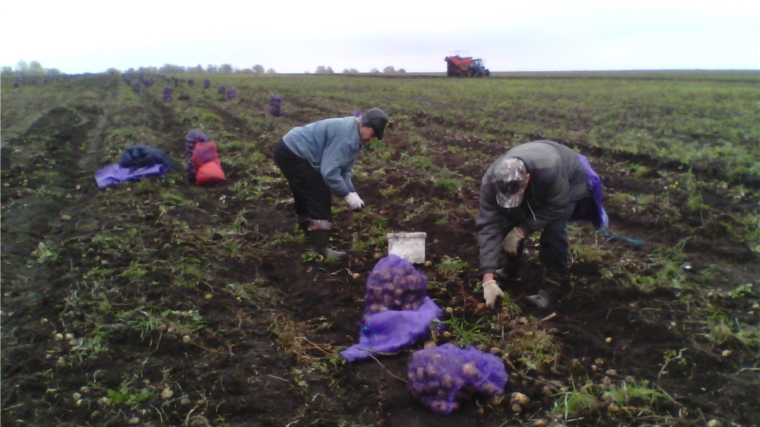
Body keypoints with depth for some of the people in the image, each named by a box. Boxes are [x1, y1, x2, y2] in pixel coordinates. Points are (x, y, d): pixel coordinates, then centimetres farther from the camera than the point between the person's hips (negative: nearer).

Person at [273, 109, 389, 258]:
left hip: (290, 151, 11)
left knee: (306, 197, 22)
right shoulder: (346, 135, -25)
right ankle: (320, 249, -5)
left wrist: (353, 192, -2)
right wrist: (347, 195, -19)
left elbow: (343, 170, 11)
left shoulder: (353, 135, 9)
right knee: (319, 197, -10)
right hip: (292, 153, -11)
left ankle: (311, 236, 38)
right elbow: (329, 171, -28)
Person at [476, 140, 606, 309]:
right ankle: (511, 270, 16)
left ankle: (554, 284, -6)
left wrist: (521, 231, -33)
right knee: (509, 223, -8)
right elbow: (488, 226, -36)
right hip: (535, 191, 4)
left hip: (569, 182, -3)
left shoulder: (550, 169, -47)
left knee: (553, 231, -22)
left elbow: (555, 207, -30)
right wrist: (488, 279, -39)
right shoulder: (490, 181, -36)